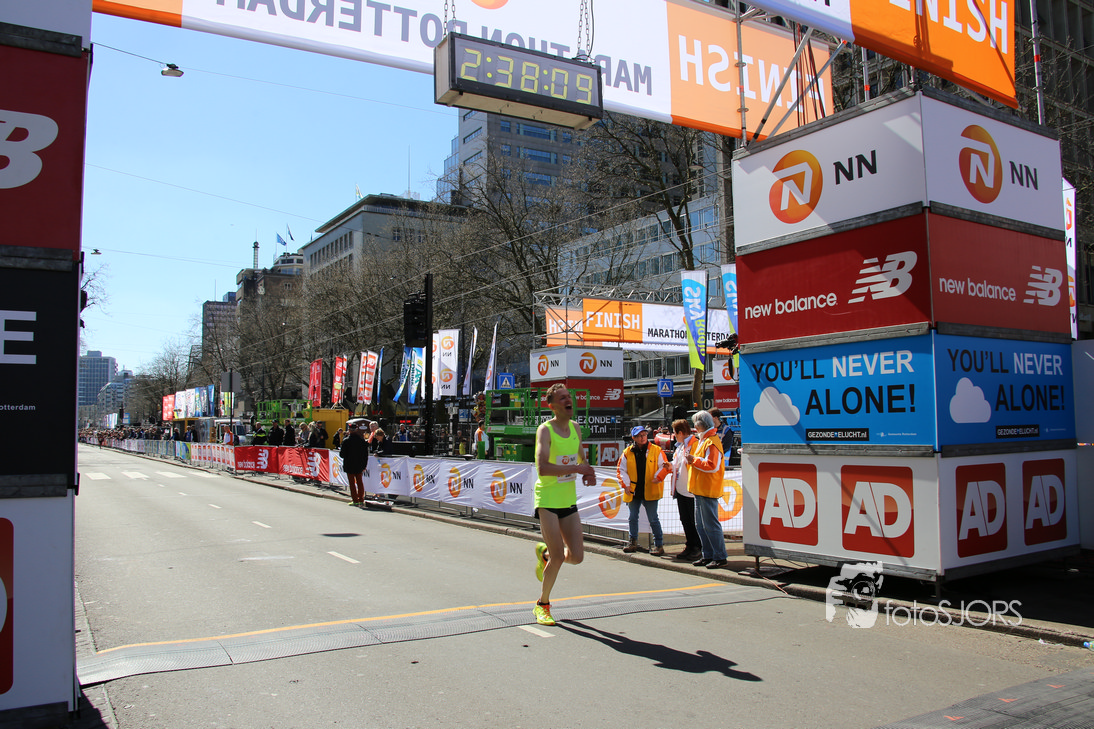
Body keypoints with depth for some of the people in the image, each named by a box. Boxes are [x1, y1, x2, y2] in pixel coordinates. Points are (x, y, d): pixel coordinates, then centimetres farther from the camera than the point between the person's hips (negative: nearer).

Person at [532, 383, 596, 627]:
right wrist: (577, 469, -29)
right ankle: (542, 604, 15)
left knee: (577, 557, 3)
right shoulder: (545, 429, -13)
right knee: (558, 557, -7)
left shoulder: (575, 428, 8)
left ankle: (544, 553, 34)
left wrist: (589, 473, 1)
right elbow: (543, 468, -27)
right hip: (547, 499, -6)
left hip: (569, 500, 6)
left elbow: (582, 458, 23)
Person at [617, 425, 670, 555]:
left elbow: (664, 466, 1)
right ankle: (633, 543, 25)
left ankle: (659, 545, 10)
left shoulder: (656, 450, -2)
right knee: (633, 518, 12)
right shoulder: (627, 452, 2)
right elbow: (621, 470, 6)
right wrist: (626, 484, -3)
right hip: (633, 491, 3)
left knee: (653, 519, 1)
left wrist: (658, 477, -13)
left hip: (650, 491, -3)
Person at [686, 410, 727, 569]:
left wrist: (694, 460, -16)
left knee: (710, 524, -7)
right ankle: (708, 555, 21)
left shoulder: (711, 442, -15)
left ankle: (720, 557, -1)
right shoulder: (702, 440, 17)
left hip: (708, 490, -11)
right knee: (700, 525, 14)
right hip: (700, 489, 11)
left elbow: (712, 466, -23)